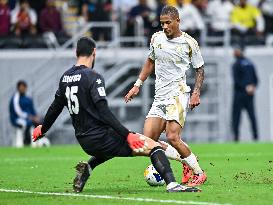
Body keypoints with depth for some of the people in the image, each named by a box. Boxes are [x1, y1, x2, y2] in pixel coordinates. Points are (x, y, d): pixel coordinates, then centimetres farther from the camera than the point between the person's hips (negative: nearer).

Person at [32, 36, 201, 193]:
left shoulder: (66, 77, 9)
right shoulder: (93, 77, -14)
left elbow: (55, 107, 19)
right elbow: (104, 112, -22)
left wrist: (42, 129, 36)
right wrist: (127, 135, -23)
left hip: (84, 141, 8)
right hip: (101, 138, -8)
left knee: (112, 146, 40)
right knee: (154, 147, -7)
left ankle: (87, 167, 17)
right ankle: (172, 185, -25)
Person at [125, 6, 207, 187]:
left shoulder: (189, 43, -4)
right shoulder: (156, 38, 9)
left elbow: (200, 69, 5)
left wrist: (196, 93, -8)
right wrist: (137, 85, 19)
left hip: (178, 94, -6)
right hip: (160, 96, 6)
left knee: (172, 137, -22)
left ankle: (199, 173, -5)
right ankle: (186, 162, 11)